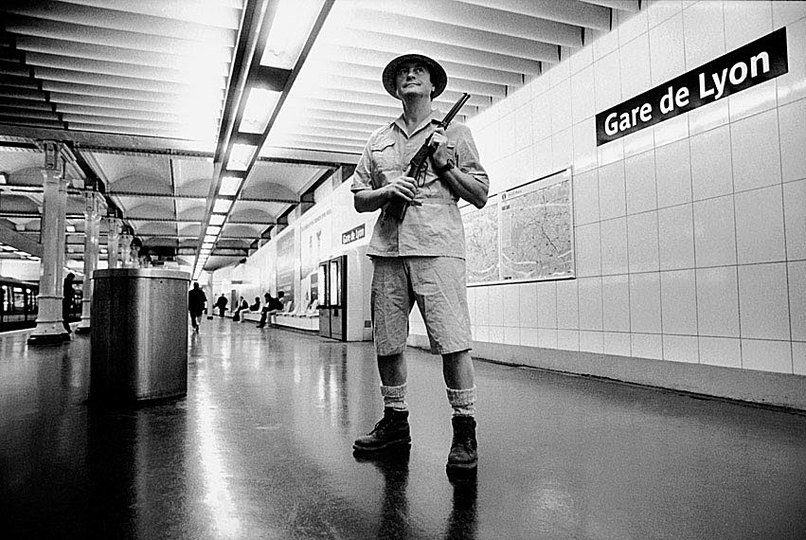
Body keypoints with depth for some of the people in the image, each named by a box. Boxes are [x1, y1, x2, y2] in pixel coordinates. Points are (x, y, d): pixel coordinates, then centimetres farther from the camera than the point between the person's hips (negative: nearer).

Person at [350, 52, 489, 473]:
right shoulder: (378, 141, 22)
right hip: (387, 251, 4)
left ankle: (465, 433, 0)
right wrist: (387, 190, -1)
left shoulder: (455, 132, 14)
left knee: (452, 341, -10)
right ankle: (395, 421, 22)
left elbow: (480, 196, 10)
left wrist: (444, 165, -3)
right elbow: (358, 199, 19)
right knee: (387, 343, 6)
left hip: (437, 248, -4)